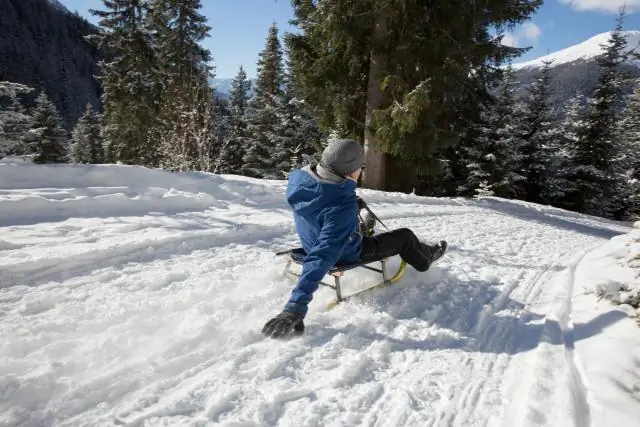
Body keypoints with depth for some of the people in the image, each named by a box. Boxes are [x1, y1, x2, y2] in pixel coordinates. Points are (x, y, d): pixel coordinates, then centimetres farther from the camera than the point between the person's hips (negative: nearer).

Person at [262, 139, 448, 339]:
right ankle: (425, 259, 45)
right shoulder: (343, 206, -40)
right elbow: (323, 256, -46)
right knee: (405, 236, 11)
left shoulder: (299, 177, -19)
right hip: (347, 254, -7)